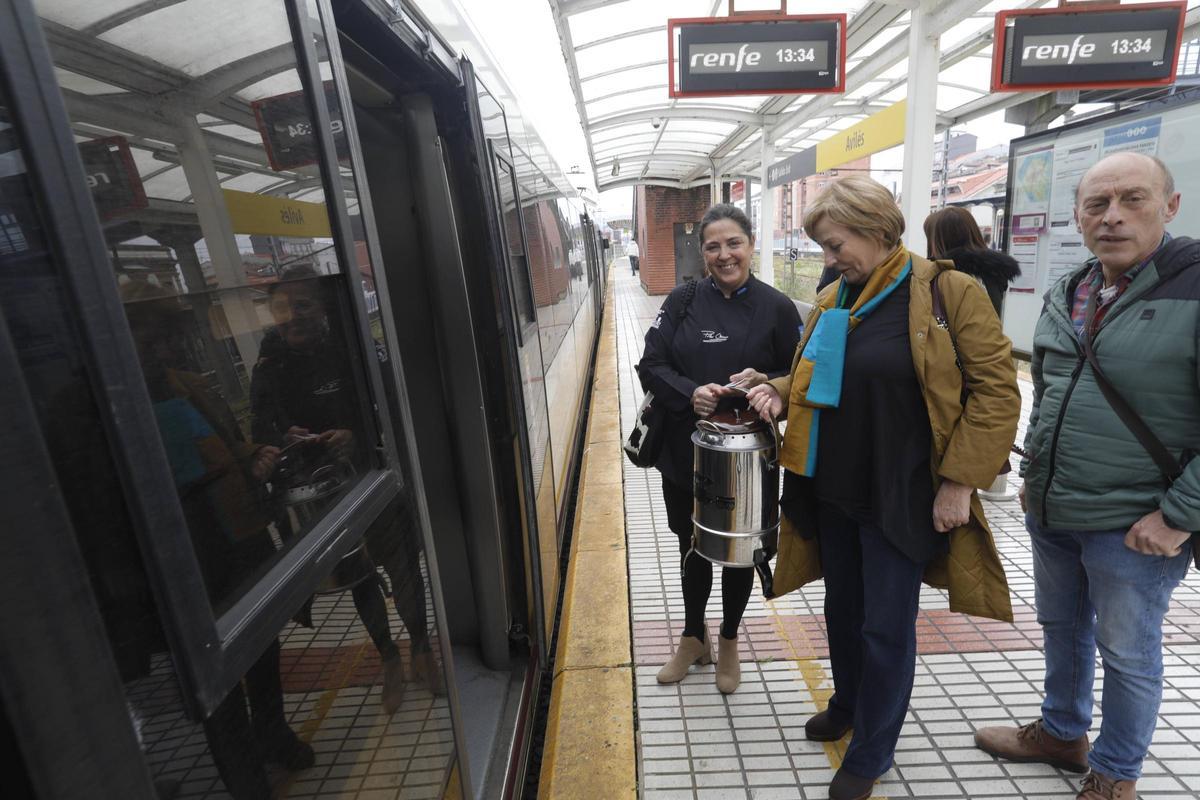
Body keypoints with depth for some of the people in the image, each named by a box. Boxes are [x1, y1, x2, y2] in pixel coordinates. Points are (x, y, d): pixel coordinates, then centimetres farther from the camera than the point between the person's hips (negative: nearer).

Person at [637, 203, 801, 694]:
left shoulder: (776, 307, -5)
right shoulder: (683, 300, -2)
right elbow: (651, 365, -4)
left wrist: (765, 382, -20)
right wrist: (690, 393, -22)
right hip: (686, 451, 1)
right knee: (692, 548, 18)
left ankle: (728, 642, 43)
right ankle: (694, 638, 44)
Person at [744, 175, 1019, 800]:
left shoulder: (948, 292, -12)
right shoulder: (832, 299, 6)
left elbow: (996, 390, -12)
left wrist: (960, 481, -15)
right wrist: (780, 393, -5)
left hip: (902, 498, -5)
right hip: (832, 488, 6)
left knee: (887, 628, 8)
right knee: (842, 607, 21)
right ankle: (848, 704, 47)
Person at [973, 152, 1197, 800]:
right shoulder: (1065, 296, 6)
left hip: (1134, 528, -6)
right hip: (1049, 512, 6)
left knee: (1127, 651, 13)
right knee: (1061, 628, 22)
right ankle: (1061, 733, 44)